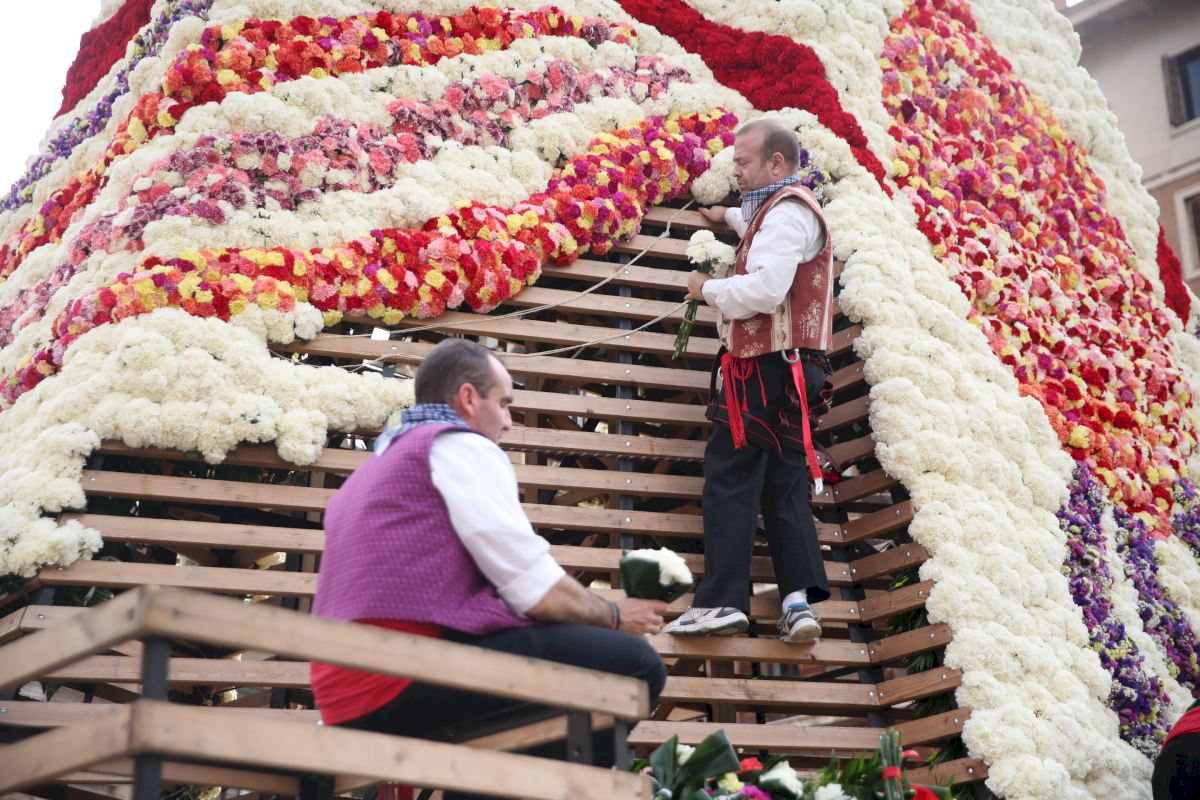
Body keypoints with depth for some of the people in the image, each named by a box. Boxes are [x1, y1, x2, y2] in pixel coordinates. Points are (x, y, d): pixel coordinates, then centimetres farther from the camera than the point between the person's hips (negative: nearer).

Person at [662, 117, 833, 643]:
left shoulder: (786, 212, -12)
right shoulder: (788, 209, 22)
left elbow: (765, 289, -25)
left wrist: (708, 289, -11)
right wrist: (729, 217, 63)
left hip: (765, 367, -11)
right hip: (785, 368, 11)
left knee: (730, 476, -10)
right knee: (783, 482, 7)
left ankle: (722, 600, -14)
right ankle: (799, 598, 0)